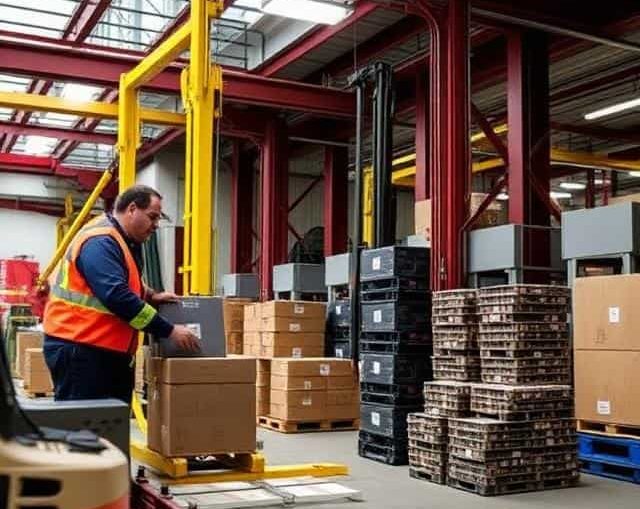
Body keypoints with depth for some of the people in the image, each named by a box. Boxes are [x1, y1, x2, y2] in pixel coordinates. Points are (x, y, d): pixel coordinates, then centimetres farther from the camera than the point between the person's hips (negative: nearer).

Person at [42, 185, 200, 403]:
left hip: (109, 350, 10)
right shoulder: (100, 242, -18)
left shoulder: (125, 242, 15)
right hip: (79, 349, -10)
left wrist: (150, 297, 6)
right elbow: (117, 297, -28)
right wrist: (169, 331, -25)